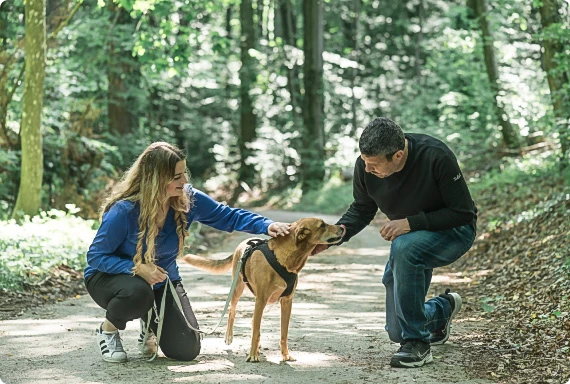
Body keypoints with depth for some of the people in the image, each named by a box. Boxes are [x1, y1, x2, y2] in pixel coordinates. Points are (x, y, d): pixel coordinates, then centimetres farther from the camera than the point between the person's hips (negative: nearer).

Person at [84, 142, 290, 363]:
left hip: (161, 281, 4)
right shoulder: (124, 210, -29)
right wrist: (137, 268, -36)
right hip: (111, 277, -4)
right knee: (138, 291, -42)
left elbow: (229, 217, -7)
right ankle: (108, 329, -7)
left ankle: (150, 323, 27)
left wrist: (267, 226, -23)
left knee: (186, 351, -7)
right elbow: (96, 256, -22)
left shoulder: (188, 199, -16)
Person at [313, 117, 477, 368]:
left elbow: (463, 213, -25)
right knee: (396, 332, 7)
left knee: (404, 247, -40)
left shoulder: (436, 157, -31)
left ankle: (417, 343, -27)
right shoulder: (365, 165, -17)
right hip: (409, 237, 6)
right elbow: (362, 210, 0)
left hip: (454, 231, -6)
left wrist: (410, 223, -31)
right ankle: (443, 309, 41)